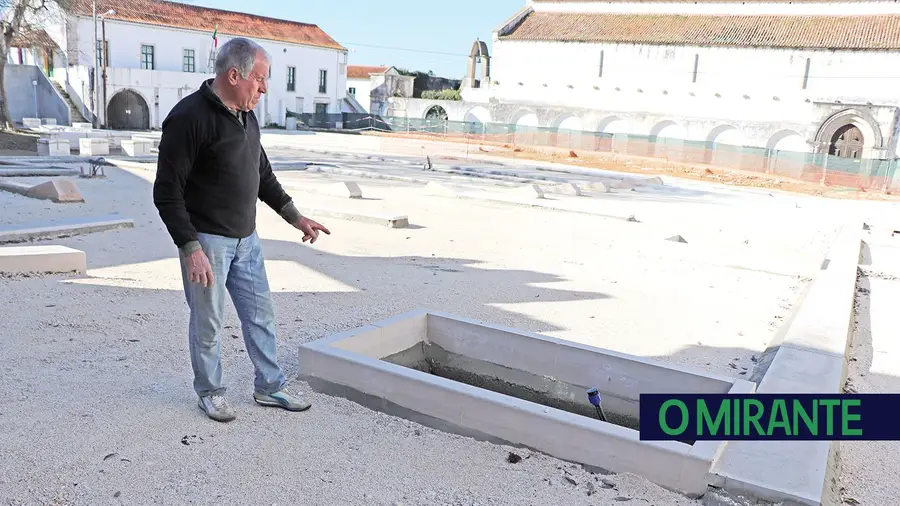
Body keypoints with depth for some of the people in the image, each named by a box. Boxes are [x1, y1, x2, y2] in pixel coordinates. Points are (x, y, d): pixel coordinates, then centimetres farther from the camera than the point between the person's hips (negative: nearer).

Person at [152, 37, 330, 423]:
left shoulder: (247, 118, 8)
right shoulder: (189, 117, -17)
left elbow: (263, 175, 20)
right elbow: (167, 192, -18)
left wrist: (294, 216, 13)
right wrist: (191, 249, -23)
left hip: (246, 238, 7)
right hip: (205, 240, -7)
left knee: (261, 314, 12)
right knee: (208, 324, 7)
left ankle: (270, 387, 26)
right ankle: (210, 393, 27)